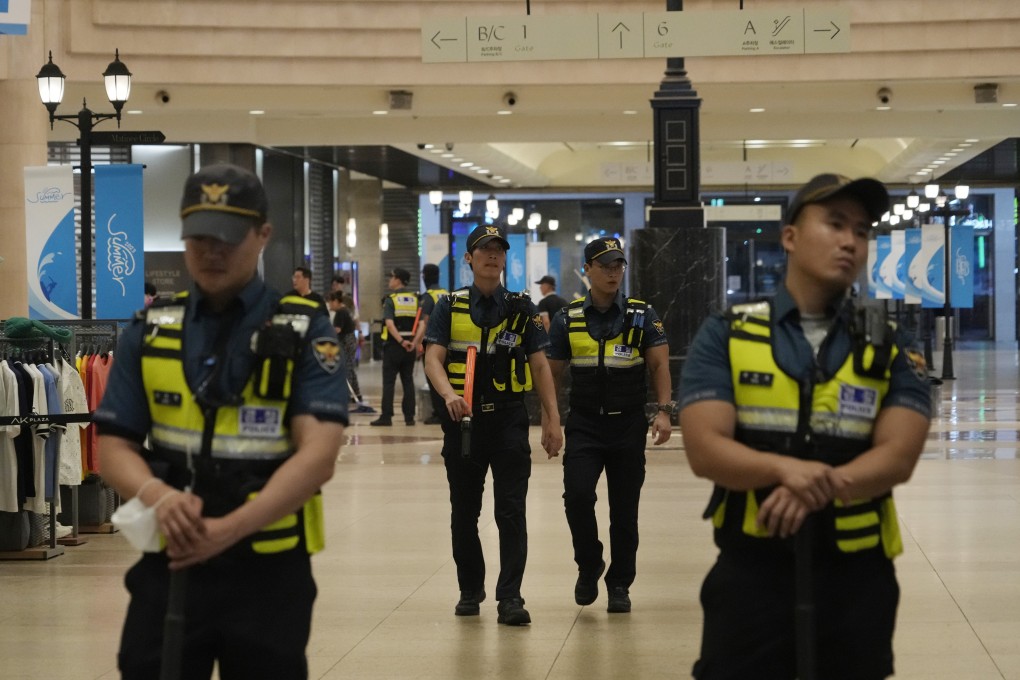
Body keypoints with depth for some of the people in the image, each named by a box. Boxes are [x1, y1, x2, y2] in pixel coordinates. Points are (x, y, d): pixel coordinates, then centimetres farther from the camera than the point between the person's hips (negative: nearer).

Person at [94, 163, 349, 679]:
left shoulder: (305, 332, -3)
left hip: (269, 573, -2)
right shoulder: (148, 332, 7)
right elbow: (114, 447, 5)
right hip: (167, 566, 2)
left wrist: (228, 529, -24)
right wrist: (157, 495, -18)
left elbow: (318, 456, -13)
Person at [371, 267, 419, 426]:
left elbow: (389, 323, -20)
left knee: (388, 382, 0)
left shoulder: (390, 300, -8)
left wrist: (401, 341, -22)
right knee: (408, 381, 8)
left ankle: (386, 416, -2)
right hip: (411, 345, 4)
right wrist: (415, 342, 0)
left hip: (393, 344, -4)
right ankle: (409, 416, 7)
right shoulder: (415, 299, 7)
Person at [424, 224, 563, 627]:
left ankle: (510, 598, -6)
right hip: (463, 418, 1)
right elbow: (433, 358, -5)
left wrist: (553, 420, -2)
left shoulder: (522, 309, 6)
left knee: (511, 511, -7)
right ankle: (470, 590, 25)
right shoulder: (449, 307, 5)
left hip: (509, 419, -1)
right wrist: (448, 394, -26)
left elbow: (540, 365, 6)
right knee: (464, 512, 10)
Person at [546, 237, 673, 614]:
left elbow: (659, 364, -3)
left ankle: (619, 585, 19)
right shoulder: (567, 319, 3)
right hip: (583, 426, 0)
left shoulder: (643, 315, 1)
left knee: (625, 510, 4)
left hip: (629, 426, 0)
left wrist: (664, 410, -16)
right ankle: (589, 565, 6)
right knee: (578, 494, -18)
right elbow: (553, 372, 9)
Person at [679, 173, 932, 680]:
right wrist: (785, 469, -28)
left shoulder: (892, 351, 5)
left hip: (856, 579, 2)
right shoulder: (726, 336, 0)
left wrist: (826, 485, -26)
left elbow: (898, 457, -8)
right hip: (750, 572, -1)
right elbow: (704, 450, -10)